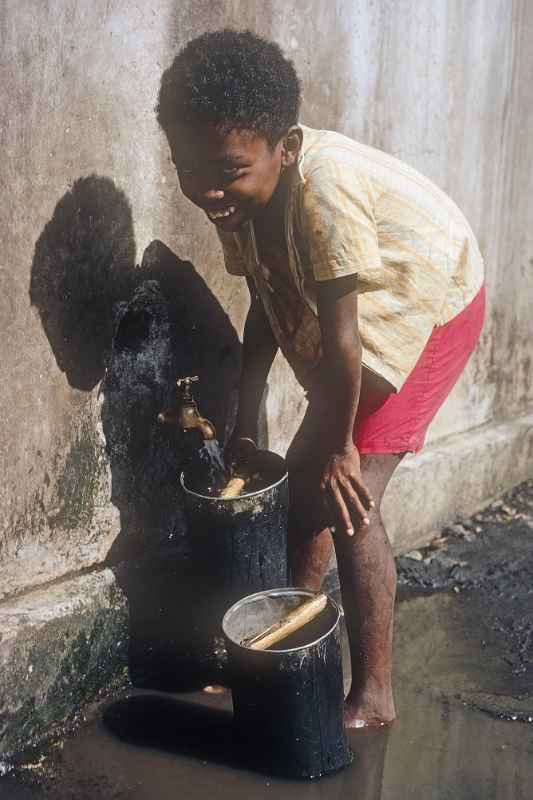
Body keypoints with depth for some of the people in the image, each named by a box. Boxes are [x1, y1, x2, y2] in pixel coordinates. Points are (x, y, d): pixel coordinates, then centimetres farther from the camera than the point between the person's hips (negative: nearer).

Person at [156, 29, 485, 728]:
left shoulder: (323, 185, -37)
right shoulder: (239, 193, -12)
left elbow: (341, 336, -31)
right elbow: (267, 310, -2)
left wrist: (339, 445, -20)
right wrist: (244, 430, 0)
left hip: (429, 307, -8)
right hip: (370, 311, 8)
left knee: (347, 494, -14)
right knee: (304, 473, 12)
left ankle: (374, 695, -1)